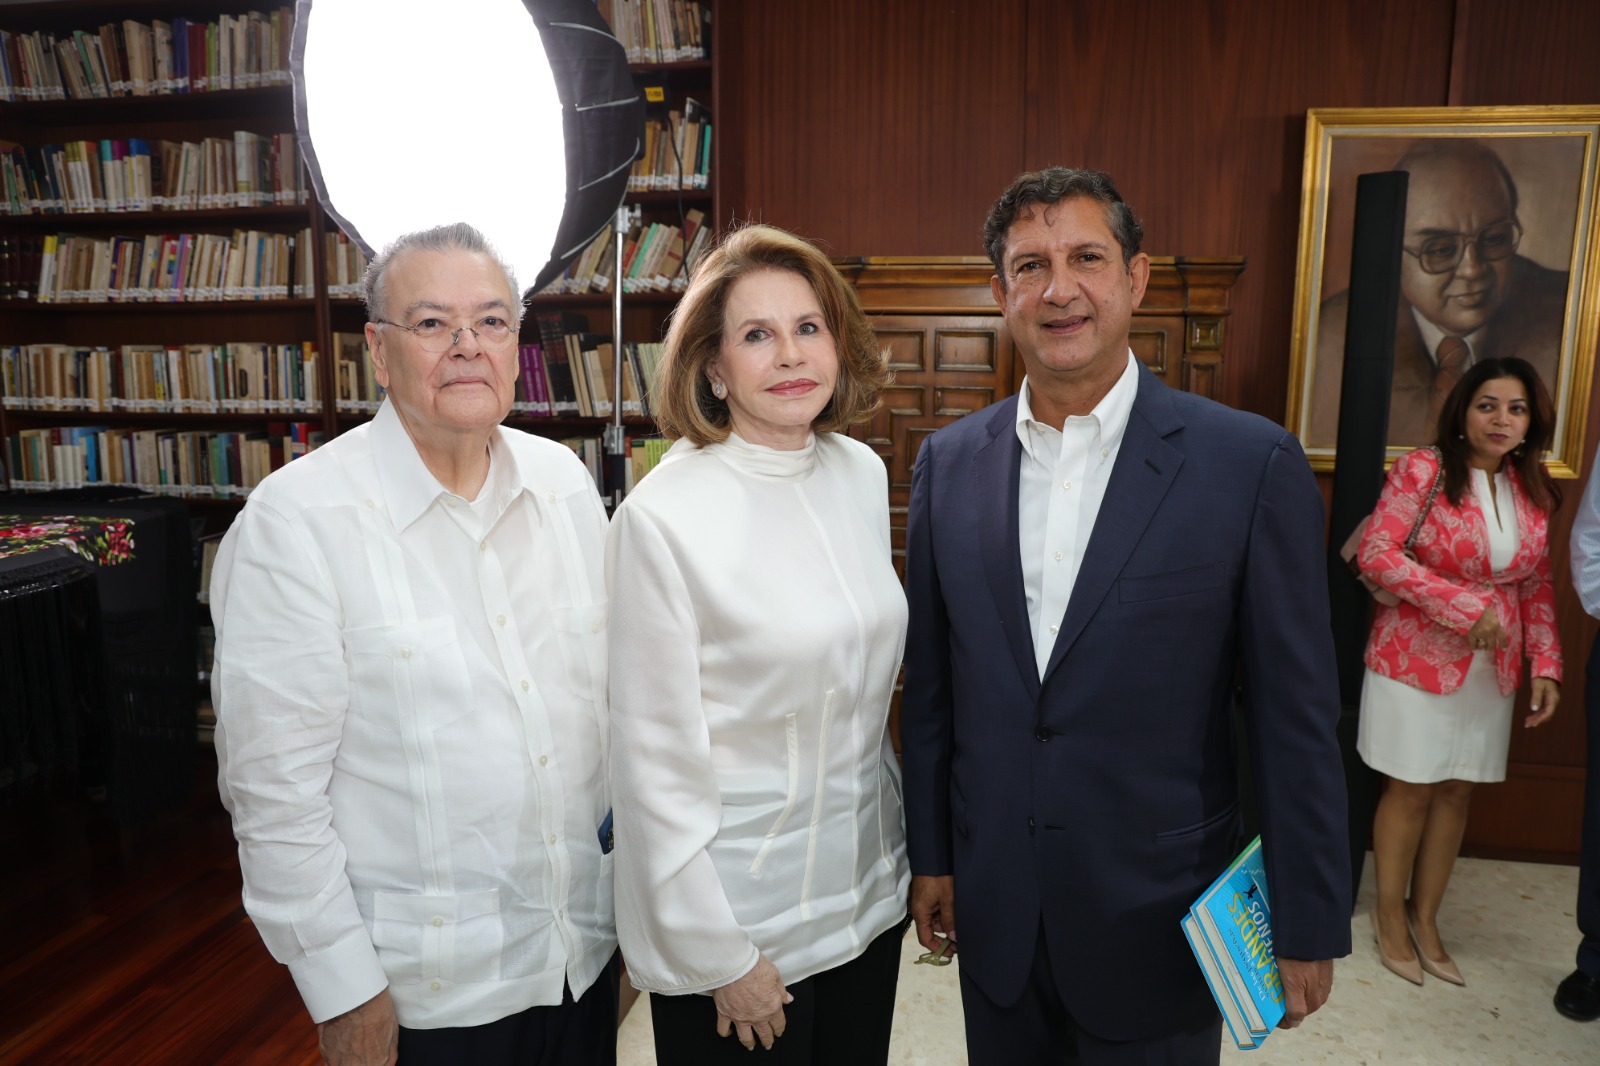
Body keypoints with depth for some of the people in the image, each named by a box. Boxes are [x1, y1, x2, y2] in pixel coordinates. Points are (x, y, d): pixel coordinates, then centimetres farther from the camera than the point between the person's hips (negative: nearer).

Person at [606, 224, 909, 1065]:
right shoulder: (662, 518, -19)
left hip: (869, 883, 6)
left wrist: (916, 862, 13)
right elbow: (658, 755, -15)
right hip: (741, 907, -5)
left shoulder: (863, 474, -1)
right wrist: (720, 958, -11)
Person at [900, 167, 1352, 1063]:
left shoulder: (1252, 462, -12)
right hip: (994, 910, 3)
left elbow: (1297, 714, -8)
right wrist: (930, 855, 8)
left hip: (1161, 915, -2)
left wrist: (1310, 924, -4)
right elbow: (931, 683, 3)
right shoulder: (950, 462, -2)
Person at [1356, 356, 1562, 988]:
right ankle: (1390, 916, 22)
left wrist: (1546, 664, 3)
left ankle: (1425, 917, 27)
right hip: (1416, 658, -5)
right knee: (1412, 790, 4)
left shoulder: (1532, 489, 6)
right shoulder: (1422, 471, -12)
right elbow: (1376, 553, -18)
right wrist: (1465, 606, -22)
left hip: (1491, 669, 5)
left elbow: (1537, 586, 11)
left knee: (1457, 791, 11)